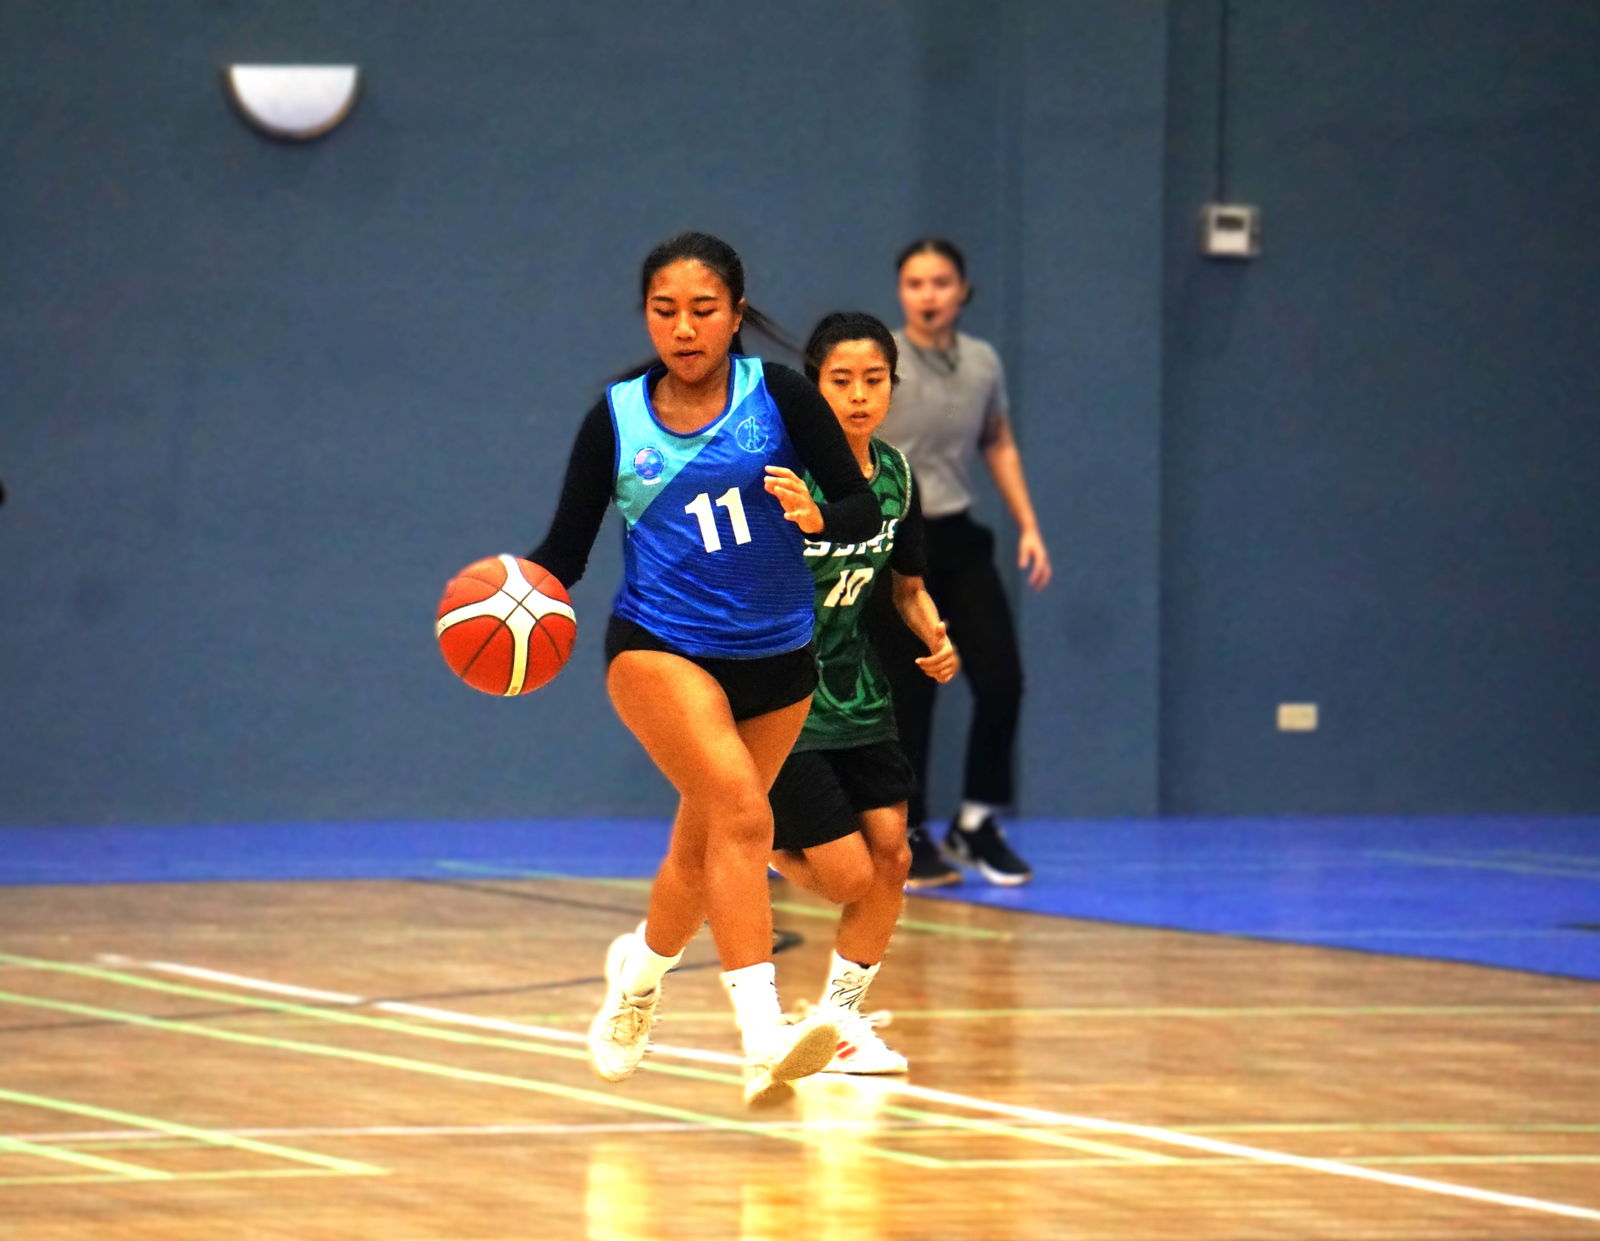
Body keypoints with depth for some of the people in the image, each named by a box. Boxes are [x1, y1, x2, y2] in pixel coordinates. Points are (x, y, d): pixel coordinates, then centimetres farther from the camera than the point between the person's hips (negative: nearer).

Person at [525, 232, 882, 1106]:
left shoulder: (779, 395, -3)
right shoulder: (617, 417, -1)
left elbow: (863, 508, -4)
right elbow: (566, 547, 4)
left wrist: (815, 515, -25)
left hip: (775, 657, 2)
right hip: (658, 648, -2)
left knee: (703, 851, 15)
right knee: (741, 811, -26)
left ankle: (639, 965, 49)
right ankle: (763, 1038, -35)